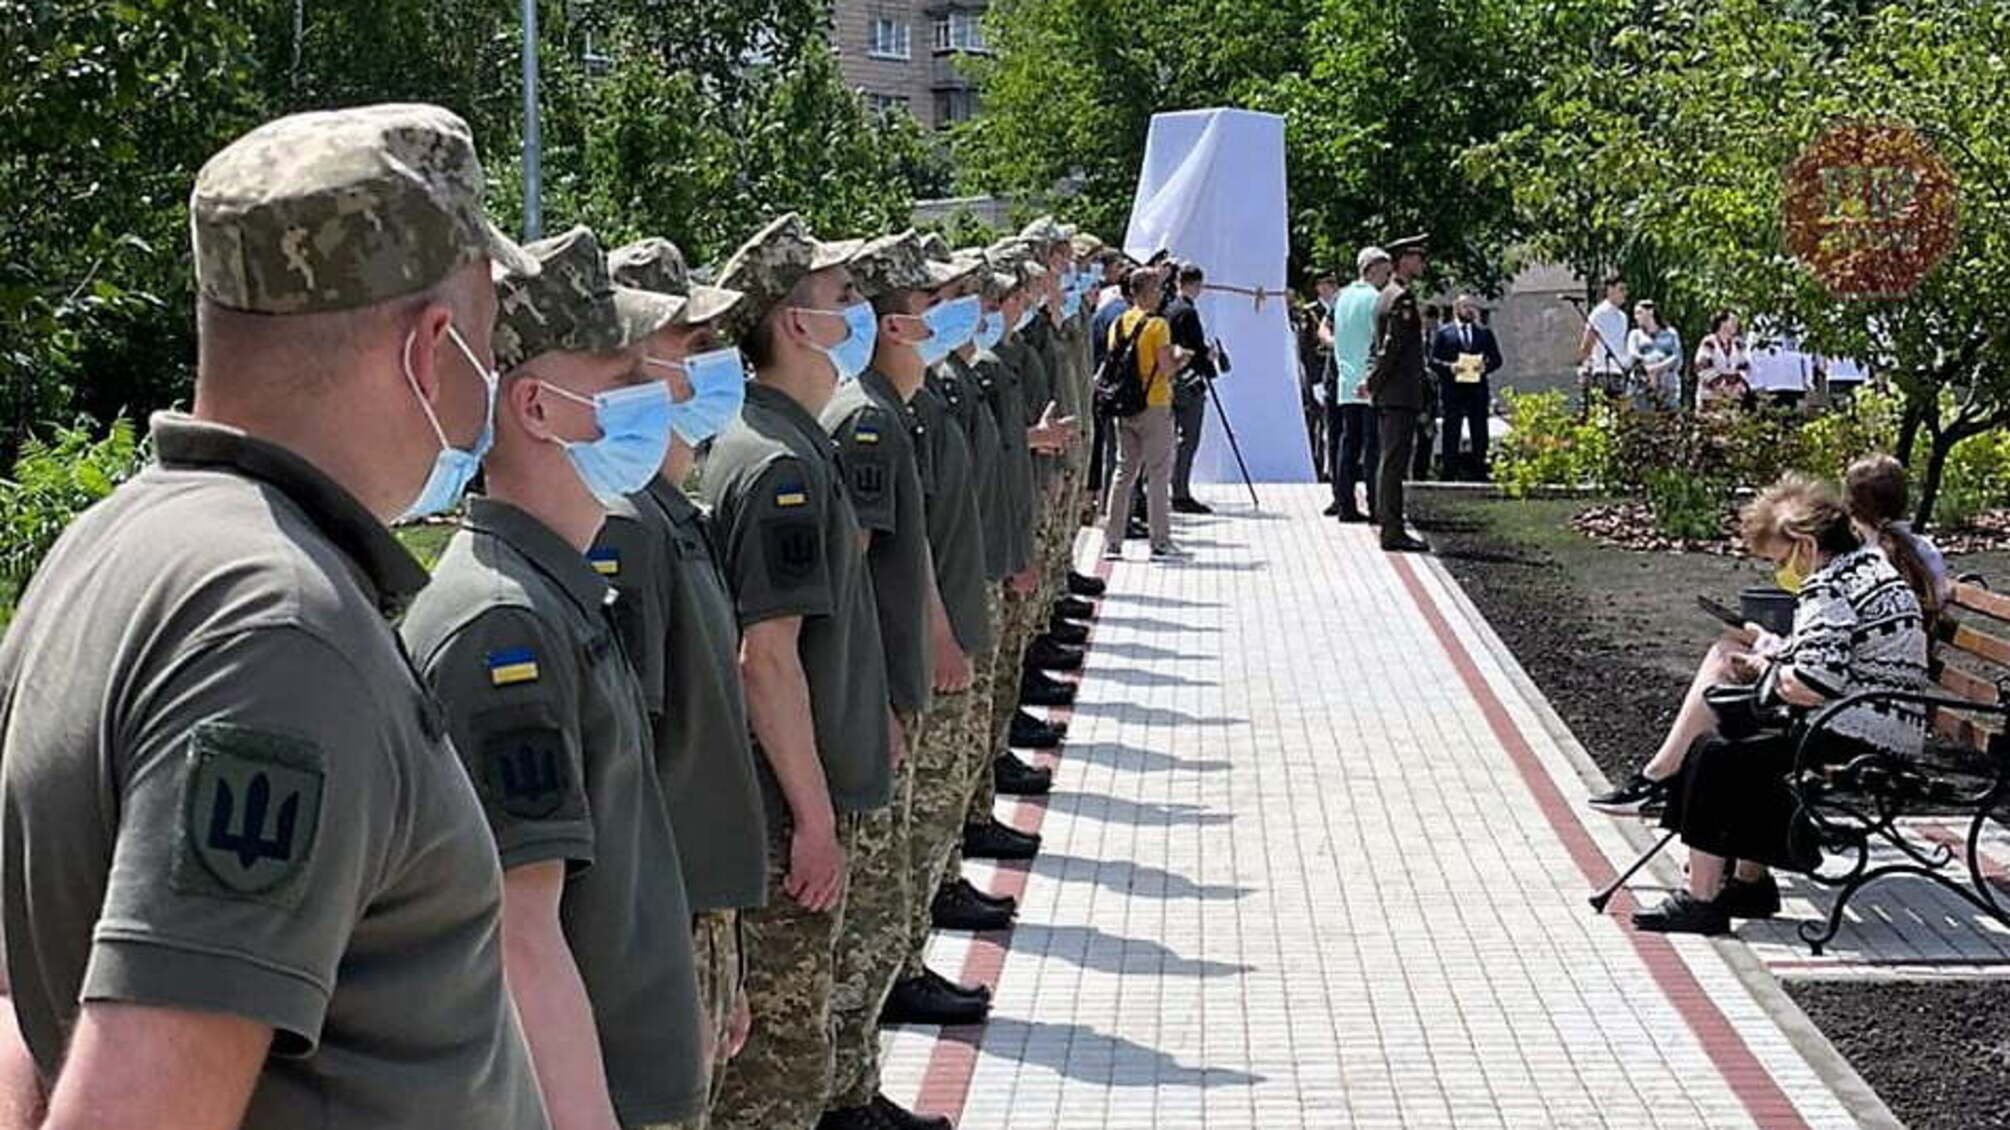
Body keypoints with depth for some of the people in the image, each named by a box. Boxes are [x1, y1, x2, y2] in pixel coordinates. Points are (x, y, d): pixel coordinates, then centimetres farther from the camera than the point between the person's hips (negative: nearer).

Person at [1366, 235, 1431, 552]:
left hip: (1386, 395, 10)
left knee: (1389, 461, 12)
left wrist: (1373, 380, 14)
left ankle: (1388, 525, 16)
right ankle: (1393, 531, -9)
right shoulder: (1402, 298, -14)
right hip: (1400, 393, -10)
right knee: (1394, 461, -9)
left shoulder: (1384, 297, 18)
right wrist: (1373, 382, -12)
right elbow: (1393, 345, -19)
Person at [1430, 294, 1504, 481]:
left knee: (1480, 436, 2)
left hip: (1477, 390, 2)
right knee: (1451, 436, -1)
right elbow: (1433, 361, 1)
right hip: (1452, 390, -2)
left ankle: (1480, 476, 5)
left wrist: (1486, 366, -10)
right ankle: (1449, 476, 1)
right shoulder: (1444, 332, 7)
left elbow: (1496, 359, 11)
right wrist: (1449, 367, -16)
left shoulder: (1485, 332, 14)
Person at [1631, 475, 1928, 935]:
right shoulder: (1873, 565, 16)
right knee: (1750, 754, 22)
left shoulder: (1828, 588, -17)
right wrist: (1769, 661, 12)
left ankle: (1701, 901, -9)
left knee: (1717, 758, -10)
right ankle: (1750, 881, 26)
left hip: (1855, 741, -11)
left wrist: (1769, 671, -5)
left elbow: (1812, 687, -25)